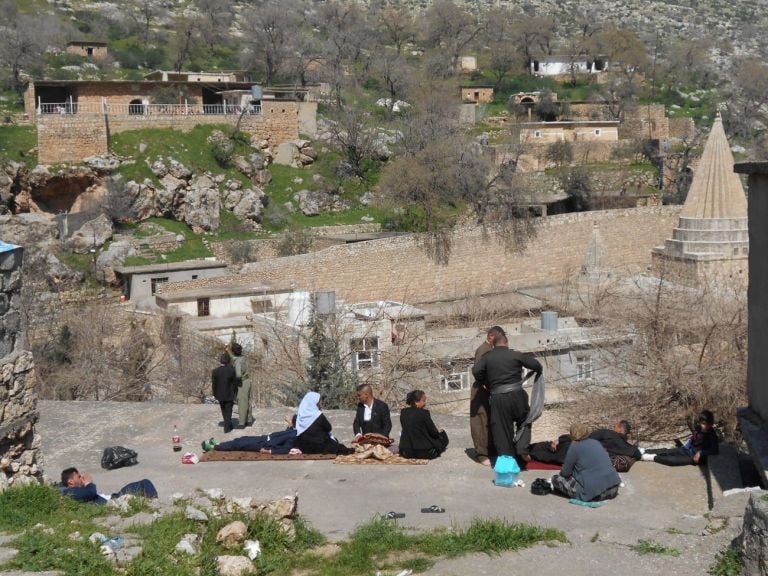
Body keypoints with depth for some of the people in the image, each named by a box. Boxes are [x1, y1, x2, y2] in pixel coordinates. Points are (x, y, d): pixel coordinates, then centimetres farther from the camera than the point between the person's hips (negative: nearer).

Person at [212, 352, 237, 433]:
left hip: (220, 395, 2)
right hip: (229, 395, -2)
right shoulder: (231, 371, -16)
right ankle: (227, 428, 13)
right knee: (228, 412, 11)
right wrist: (235, 393, 5)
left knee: (224, 411, 22)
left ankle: (228, 425, 37)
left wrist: (215, 394, 6)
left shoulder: (215, 371, -13)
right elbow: (234, 383, -8)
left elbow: (214, 384, -6)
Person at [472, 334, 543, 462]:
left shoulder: (487, 357, 4)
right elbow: (536, 365, -1)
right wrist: (537, 374, 21)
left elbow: (476, 370, -10)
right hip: (516, 395, 0)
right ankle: (522, 449, 2)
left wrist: (484, 383, 7)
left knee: (501, 428, 8)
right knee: (524, 422, 19)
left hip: (497, 397, 0)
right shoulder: (516, 355, 1)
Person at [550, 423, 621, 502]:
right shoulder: (596, 442, 15)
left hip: (595, 494, -7)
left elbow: (565, 473, 3)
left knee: (556, 478, 5)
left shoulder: (575, 447, -4)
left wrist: (562, 471, 26)